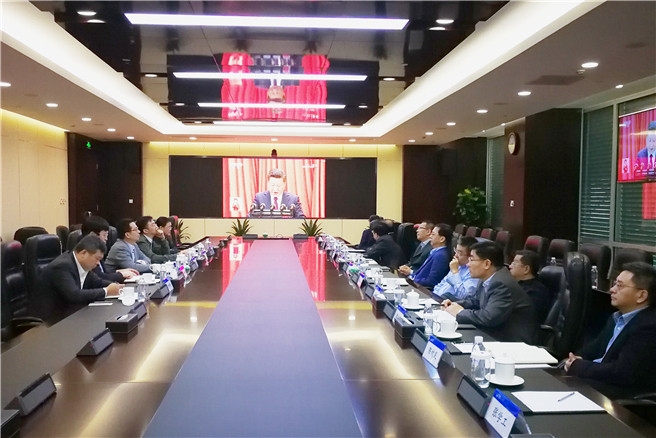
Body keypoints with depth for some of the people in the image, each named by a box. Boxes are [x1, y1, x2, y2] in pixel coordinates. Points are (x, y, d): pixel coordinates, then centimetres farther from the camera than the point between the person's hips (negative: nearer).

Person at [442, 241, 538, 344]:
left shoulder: (502, 285, -24)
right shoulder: (487, 279, 4)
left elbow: (489, 317, -32)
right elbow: (476, 301, 21)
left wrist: (460, 313, -17)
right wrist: (456, 305, 3)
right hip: (493, 333, 8)